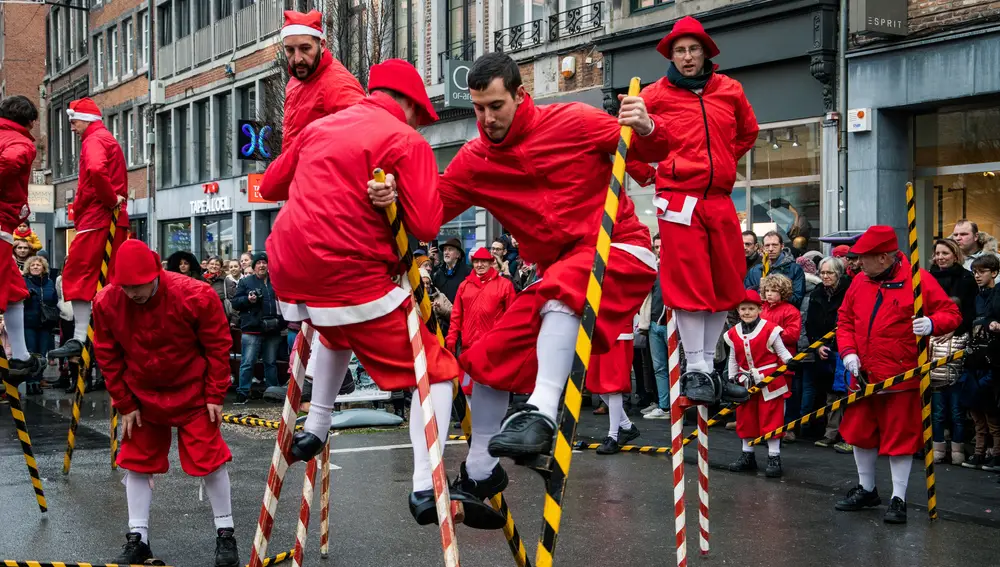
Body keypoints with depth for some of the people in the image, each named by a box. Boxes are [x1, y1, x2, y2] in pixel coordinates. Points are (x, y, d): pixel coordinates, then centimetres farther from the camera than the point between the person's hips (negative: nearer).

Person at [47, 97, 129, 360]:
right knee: (113, 278, 9)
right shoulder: (110, 140, 24)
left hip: (97, 217, -9)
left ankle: (79, 339, -16)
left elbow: (96, 171, -28)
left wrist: (109, 200, -18)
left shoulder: (94, 140, -7)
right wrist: (115, 200, 10)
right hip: (116, 219, 9)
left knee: (77, 274, -9)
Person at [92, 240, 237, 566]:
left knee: (208, 458, -3)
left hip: (191, 392, -3)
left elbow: (218, 346, -14)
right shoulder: (106, 303, -17)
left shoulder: (195, 296, -25)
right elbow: (108, 358, -5)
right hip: (141, 395, 3)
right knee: (137, 461, 6)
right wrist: (124, 404, -4)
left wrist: (215, 396, -12)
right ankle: (137, 539, 17)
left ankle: (225, 533, 11)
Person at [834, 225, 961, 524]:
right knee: (860, 432, 15)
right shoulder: (860, 282, 5)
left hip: (901, 376, -6)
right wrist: (848, 351, -1)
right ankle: (866, 489, 34)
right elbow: (845, 319, 14)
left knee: (899, 437, 1)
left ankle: (898, 499, 13)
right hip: (863, 376, 6)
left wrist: (932, 324, -28)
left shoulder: (918, 280, -11)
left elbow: (952, 314, -7)